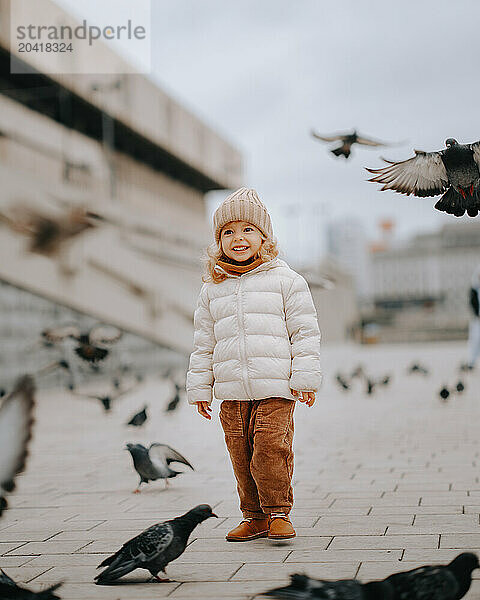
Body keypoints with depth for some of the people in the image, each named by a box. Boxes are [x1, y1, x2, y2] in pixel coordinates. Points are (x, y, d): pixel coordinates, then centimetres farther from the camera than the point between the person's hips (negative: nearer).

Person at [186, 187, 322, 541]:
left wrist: (306, 378, -4)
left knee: (271, 450, -12)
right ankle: (255, 517, 17)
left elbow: (304, 330, 2)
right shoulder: (213, 289, 14)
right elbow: (204, 342, 18)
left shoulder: (284, 280, 3)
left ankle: (278, 512, 4)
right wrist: (200, 387, 15)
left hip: (275, 387, -4)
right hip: (232, 392, 4)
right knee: (241, 456, 5)